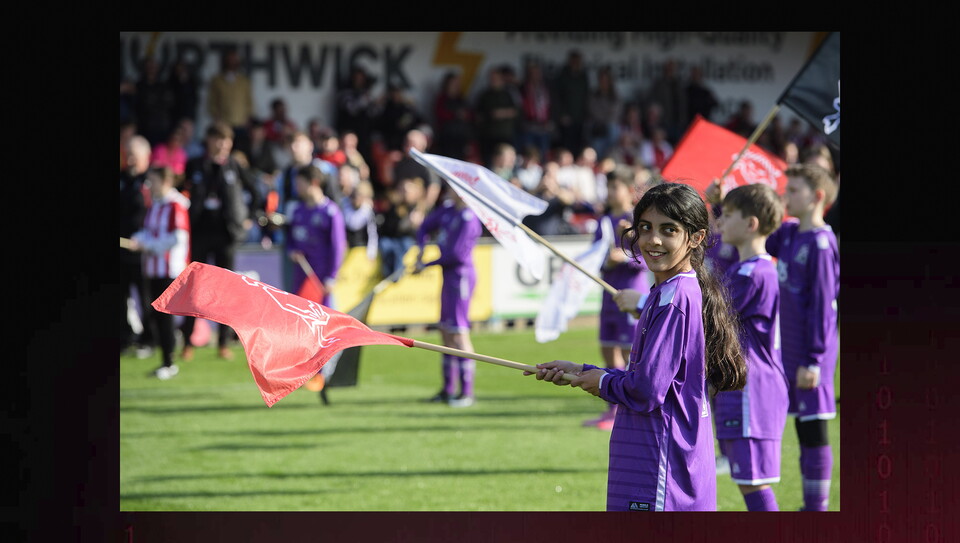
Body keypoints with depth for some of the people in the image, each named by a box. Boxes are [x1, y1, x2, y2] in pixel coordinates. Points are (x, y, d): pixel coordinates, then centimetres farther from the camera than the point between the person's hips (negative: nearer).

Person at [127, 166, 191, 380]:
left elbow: (178, 237, -16)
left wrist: (149, 245, -14)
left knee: (164, 314, -8)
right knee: (157, 314, 8)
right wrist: (138, 240, -2)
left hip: (170, 269, -8)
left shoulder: (176, 206, -12)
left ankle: (168, 363, -2)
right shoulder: (154, 204, 13)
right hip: (153, 269, 8)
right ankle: (166, 361, 15)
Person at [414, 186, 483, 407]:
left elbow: (457, 254, -20)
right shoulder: (447, 209, 8)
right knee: (446, 331, 13)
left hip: (461, 276, -9)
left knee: (459, 333, -9)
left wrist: (426, 265, -12)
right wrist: (420, 249, 3)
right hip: (449, 275, 9)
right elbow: (426, 226, 21)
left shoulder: (469, 219, -18)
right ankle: (448, 389, 20)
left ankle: (467, 393, -6)